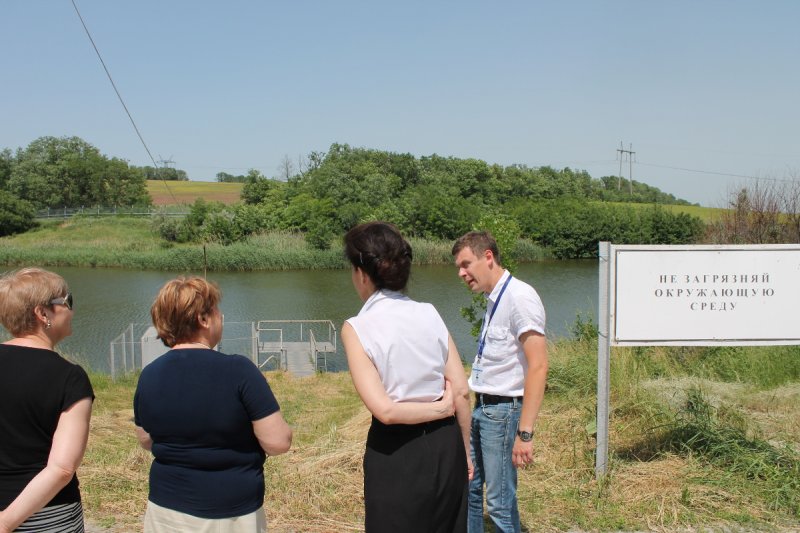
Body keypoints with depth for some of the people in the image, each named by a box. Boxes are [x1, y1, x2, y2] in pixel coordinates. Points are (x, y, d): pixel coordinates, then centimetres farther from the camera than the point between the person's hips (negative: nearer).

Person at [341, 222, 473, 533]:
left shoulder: (357, 328, -13)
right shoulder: (430, 314, -1)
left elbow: (384, 410, -20)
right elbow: (461, 391, 0)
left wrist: (442, 408, -6)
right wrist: (465, 450, 11)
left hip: (398, 452, -4)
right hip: (445, 444, 5)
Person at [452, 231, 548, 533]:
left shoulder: (519, 297, -16)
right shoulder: (493, 299, 12)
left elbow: (538, 367, -22)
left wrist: (525, 432, -25)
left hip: (503, 411, -9)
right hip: (480, 407, 9)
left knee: (500, 504, -2)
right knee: (468, 489, 17)